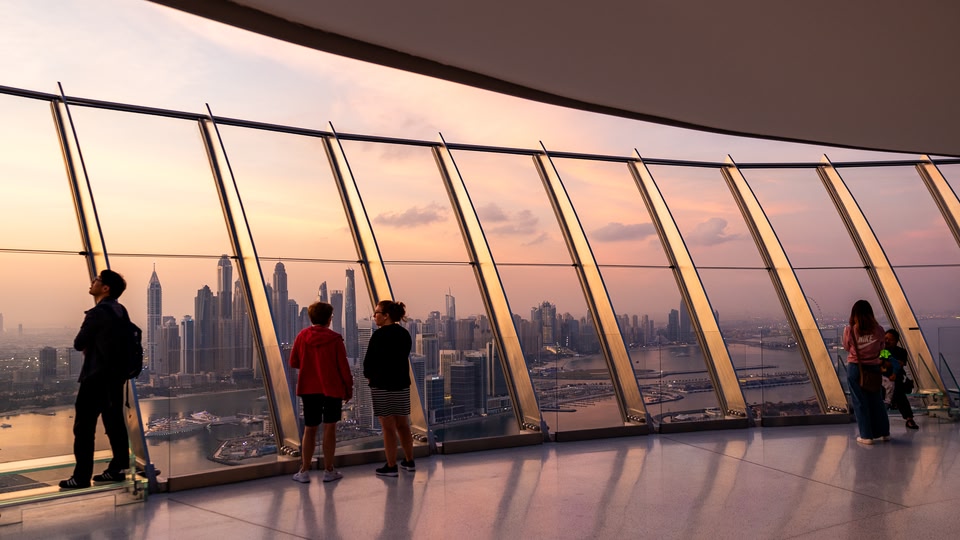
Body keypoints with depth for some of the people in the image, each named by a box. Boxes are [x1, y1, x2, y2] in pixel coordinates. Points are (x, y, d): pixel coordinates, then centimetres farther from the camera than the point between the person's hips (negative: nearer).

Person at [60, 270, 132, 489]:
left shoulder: (98, 313, -17)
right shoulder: (120, 311, 10)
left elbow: (78, 344, -9)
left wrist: (88, 346, 11)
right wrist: (92, 346, 10)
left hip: (96, 376, -9)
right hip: (115, 374, 9)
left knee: (84, 427, -3)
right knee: (114, 422, 12)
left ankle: (81, 477, 0)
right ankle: (118, 468, 16)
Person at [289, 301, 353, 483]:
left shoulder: (302, 336, -2)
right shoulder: (335, 339, -10)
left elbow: (293, 362, 3)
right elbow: (343, 366, -8)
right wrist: (349, 388, 2)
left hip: (308, 389, 3)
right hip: (332, 389, -3)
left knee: (310, 429, 10)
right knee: (330, 428, 5)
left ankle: (304, 471, 10)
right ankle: (329, 471, 9)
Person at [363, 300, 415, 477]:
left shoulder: (380, 335, -15)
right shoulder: (404, 334, 7)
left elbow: (369, 360, -11)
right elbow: (403, 357, 11)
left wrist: (369, 376, 7)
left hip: (382, 385, -7)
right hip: (402, 384, 7)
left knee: (388, 427, 0)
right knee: (402, 425, 15)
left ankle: (391, 466, 6)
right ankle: (409, 462, 24)